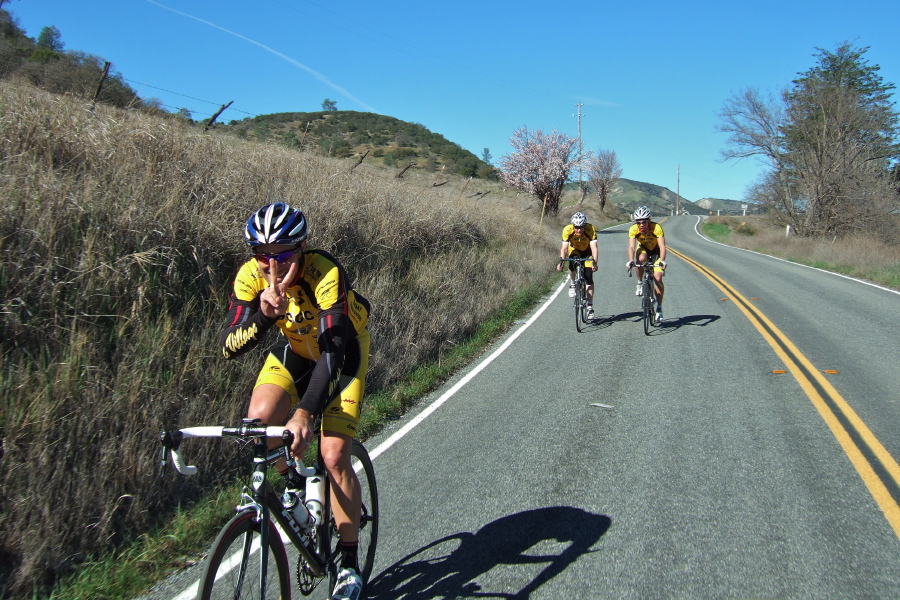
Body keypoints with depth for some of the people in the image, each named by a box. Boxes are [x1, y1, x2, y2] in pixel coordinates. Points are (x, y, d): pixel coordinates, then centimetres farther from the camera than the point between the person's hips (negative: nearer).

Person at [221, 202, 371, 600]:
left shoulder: (325, 273, -35)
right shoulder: (250, 276, -22)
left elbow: (334, 348, -42)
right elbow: (230, 347, -25)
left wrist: (304, 413, -53)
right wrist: (264, 313, -45)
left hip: (342, 352, -4)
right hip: (294, 350, 4)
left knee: (334, 456, -15)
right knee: (258, 421, -23)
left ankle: (350, 563, 4)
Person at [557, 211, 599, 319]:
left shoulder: (591, 229, -33)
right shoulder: (567, 230, -31)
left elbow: (594, 247, -39)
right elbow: (564, 248, -35)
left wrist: (594, 262, -54)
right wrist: (561, 261, -50)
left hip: (587, 252, -1)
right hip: (574, 250, 1)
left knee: (588, 278, -12)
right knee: (573, 263, -32)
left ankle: (590, 307, -7)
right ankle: (572, 284, -2)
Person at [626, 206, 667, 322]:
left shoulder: (656, 228, -33)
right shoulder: (633, 229, -27)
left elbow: (662, 246, -39)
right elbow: (631, 246, -34)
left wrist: (662, 261, -55)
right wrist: (630, 261, -51)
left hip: (656, 251, -1)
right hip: (643, 249, 1)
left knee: (658, 277, -14)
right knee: (641, 259, -36)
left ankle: (659, 308, -3)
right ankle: (640, 284, -10)